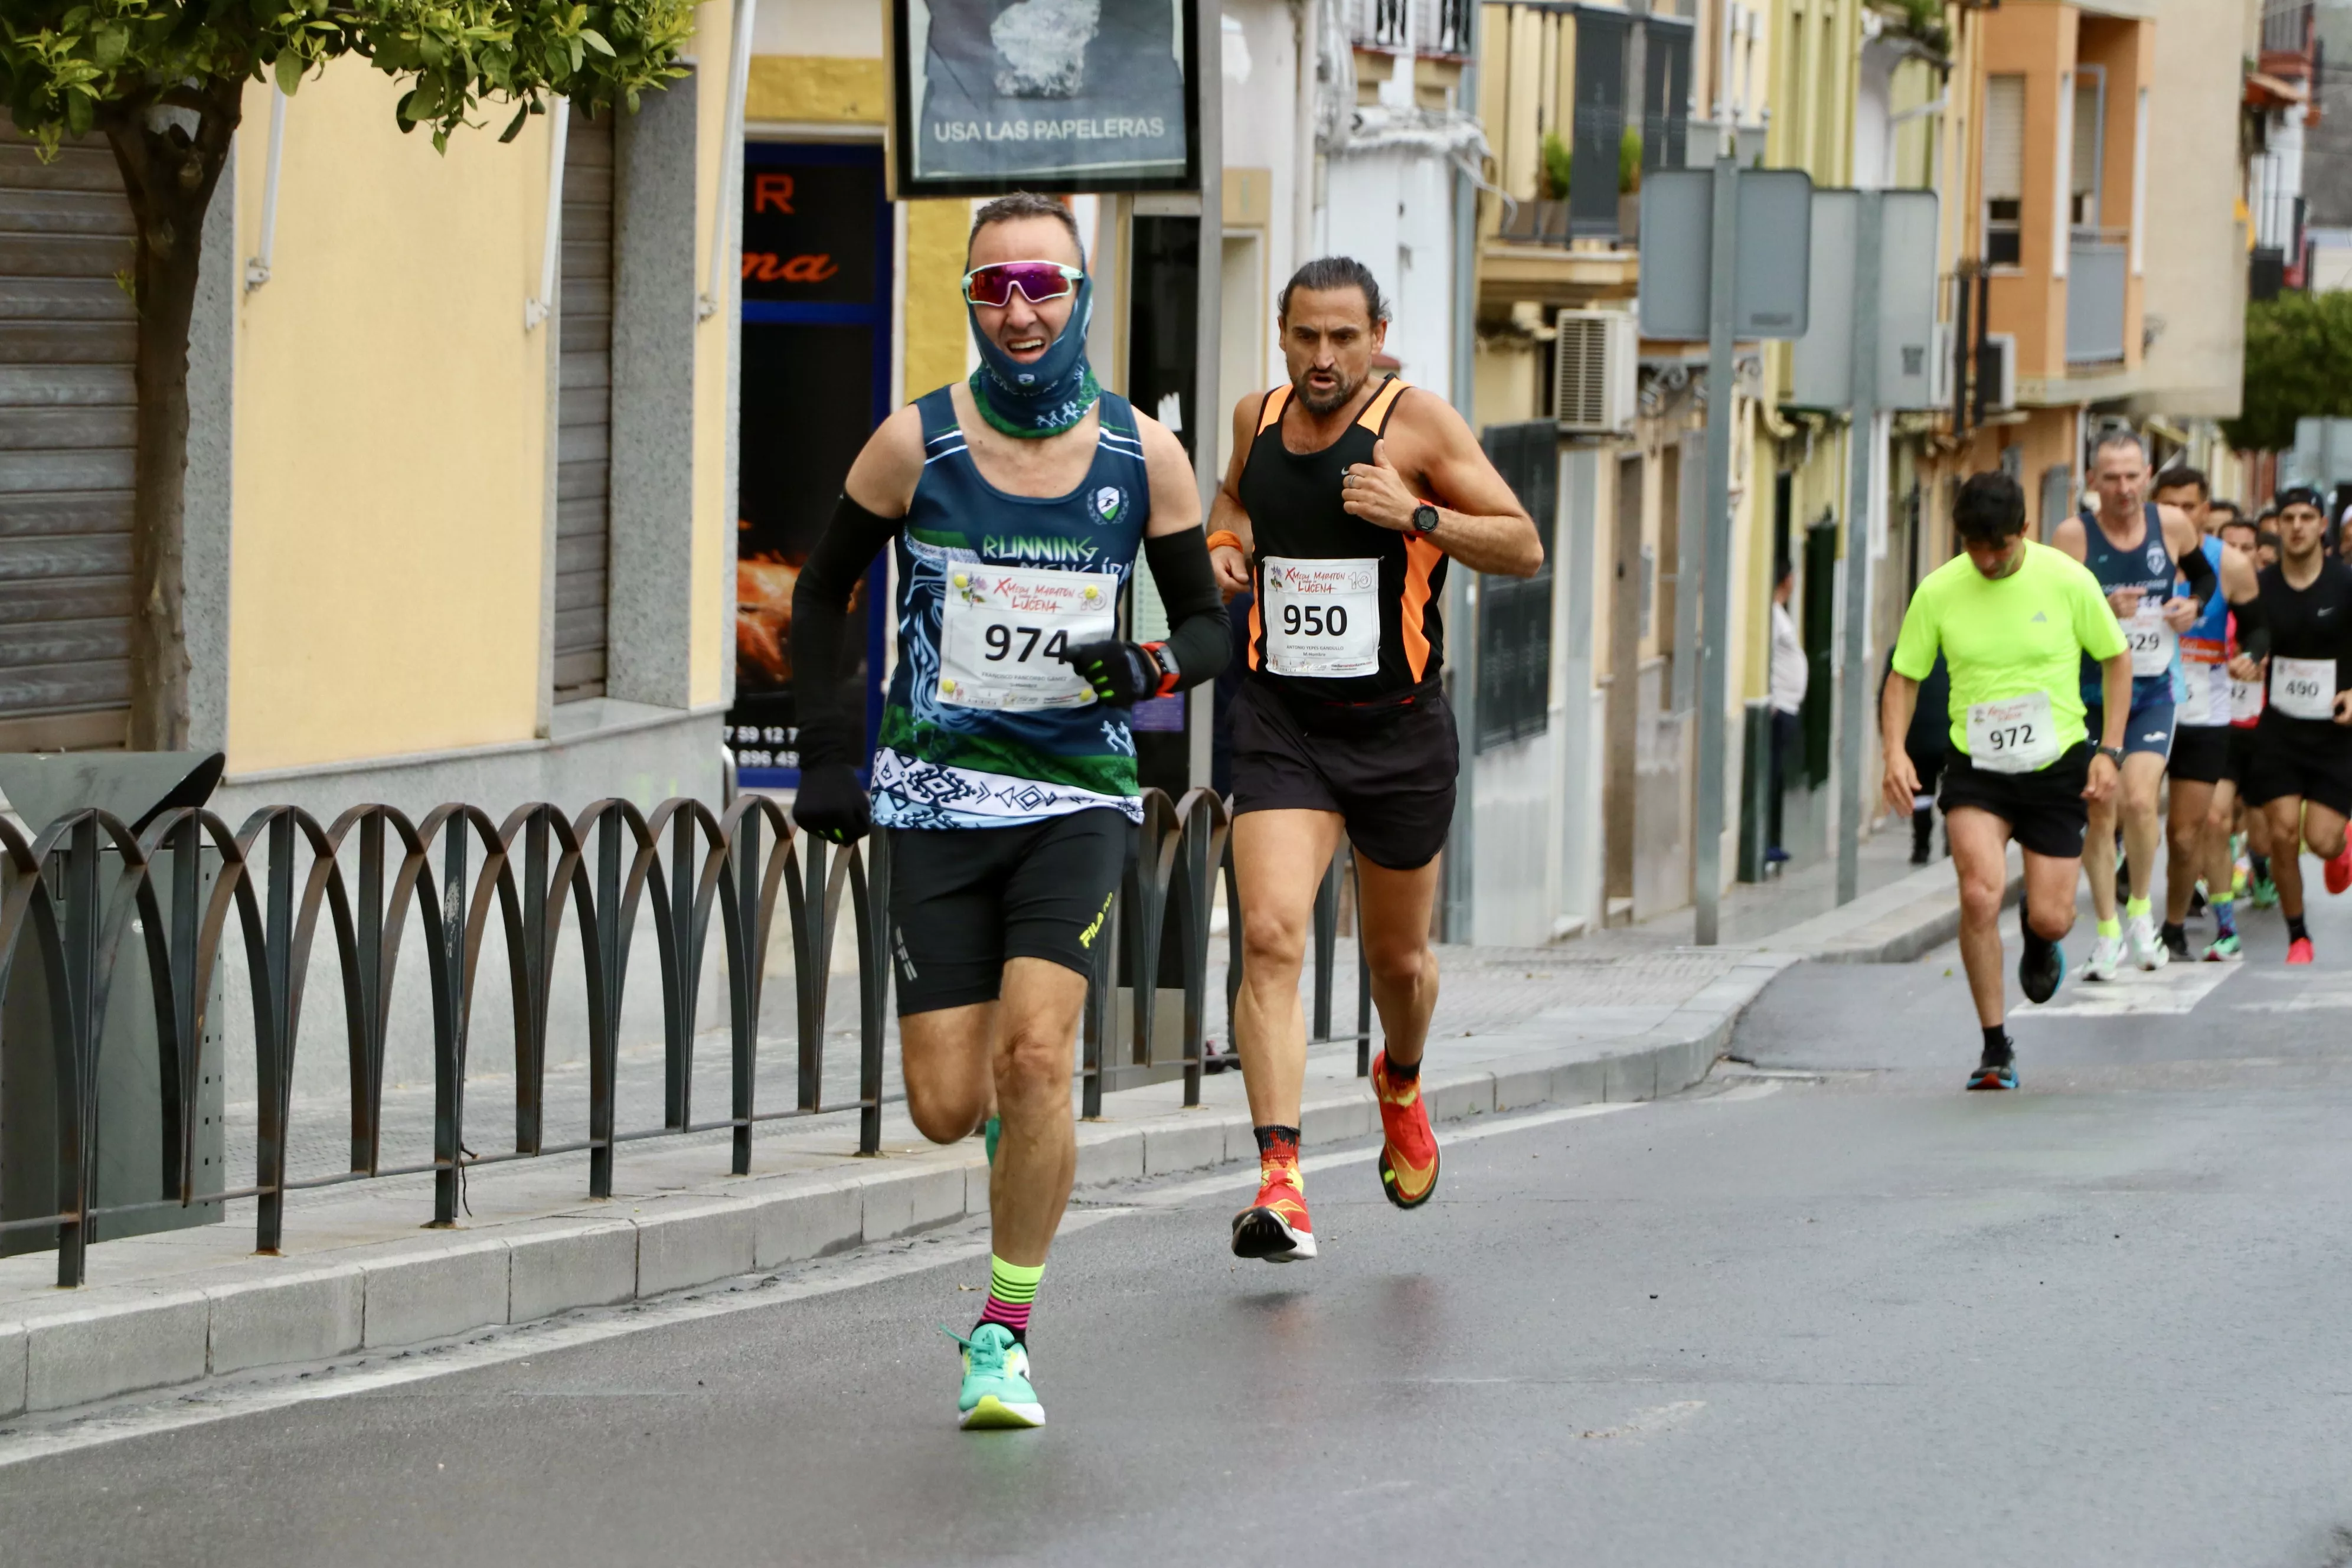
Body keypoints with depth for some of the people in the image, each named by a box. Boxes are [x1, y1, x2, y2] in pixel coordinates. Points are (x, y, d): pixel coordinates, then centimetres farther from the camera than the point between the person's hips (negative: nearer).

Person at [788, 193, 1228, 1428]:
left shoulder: (1144, 456, -2)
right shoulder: (914, 445, -4)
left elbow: (1208, 621, 9)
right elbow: (821, 595, 10)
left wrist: (1154, 667, -14)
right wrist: (827, 756, 2)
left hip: (1078, 792, 0)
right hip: (937, 795, 0)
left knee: (1035, 1058, -20)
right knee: (947, 1112, -4)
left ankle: (1003, 1336, -6)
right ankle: (1018, 1117, 35)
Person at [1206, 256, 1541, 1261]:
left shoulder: (1418, 423, -9)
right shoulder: (1258, 417, 3)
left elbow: (1525, 548, -9)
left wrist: (1418, 516, -24)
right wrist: (1224, 542, 4)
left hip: (1399, 734, -1)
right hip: (1282, 727, 1)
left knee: (1397, 958, 16)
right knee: (1270, 937, -19)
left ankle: (1401, 1081, 52)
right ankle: (1280, 1179, -26)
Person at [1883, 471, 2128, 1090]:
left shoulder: (2066, 579, -8)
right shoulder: (1938, 592, -6)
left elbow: (2116, 659, 4)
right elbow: (1905, 676, 5)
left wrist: (2110, 750, -3)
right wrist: (1895, 750, -11)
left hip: (2056, 765, 0)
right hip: (1975, 767, 0)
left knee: (2051, 919, -4)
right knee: (1979, 894, -21)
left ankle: (2037, 938, 38)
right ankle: (1996, 1048, -7)